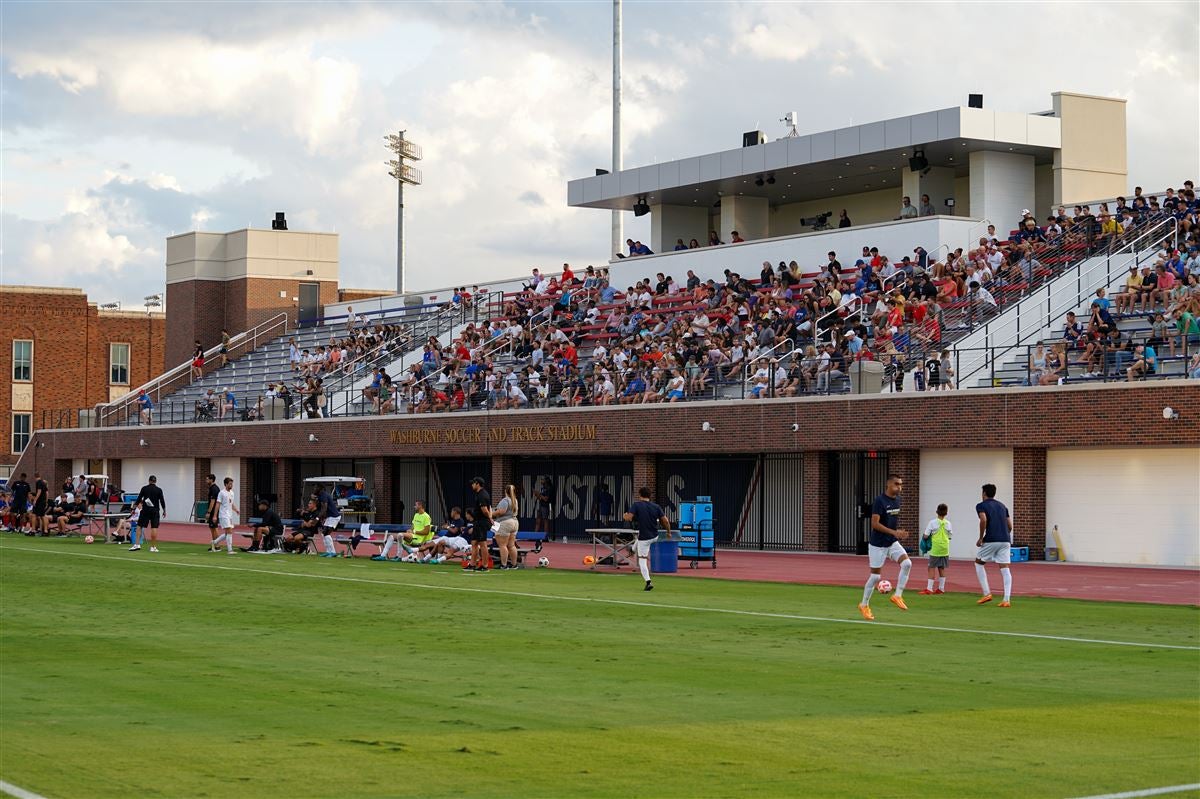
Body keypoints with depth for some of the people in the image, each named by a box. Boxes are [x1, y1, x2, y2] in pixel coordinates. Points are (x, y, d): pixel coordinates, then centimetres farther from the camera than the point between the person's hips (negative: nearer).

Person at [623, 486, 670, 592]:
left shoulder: (636, 505, -10)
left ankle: (648, 582, -11)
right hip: (655, 536, 5)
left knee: (642, 560, 0)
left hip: (644, 537, -5)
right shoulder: (656, 507, 0)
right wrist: (669, 532, 13)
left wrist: (625, 515, 5)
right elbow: (666, 521, -3)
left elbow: (628, 518, -19)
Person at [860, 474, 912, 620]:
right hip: (877, 544, -6)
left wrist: (899, 533, 12)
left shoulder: (897, 500, 6)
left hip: (892, 543, 6)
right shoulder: (880, 501, -18)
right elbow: (874, 523, -24)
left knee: (907, 563, -17)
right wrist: (894, 532, -29)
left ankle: (897, 596, -7)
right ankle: (864, 605, 19)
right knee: (875, 576, 0)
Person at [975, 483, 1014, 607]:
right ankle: (1007, 600, -8)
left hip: (991, 540, -4)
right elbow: (1010, 526, 15)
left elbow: (983, 520, -16)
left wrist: (981, 538, -7)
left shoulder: (981, 506, 3)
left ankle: (987, 594, 7)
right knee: (1004, 568, 2)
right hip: (1005, 540, 5)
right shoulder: (1002, 506, 20)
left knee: (978, 563, 15)